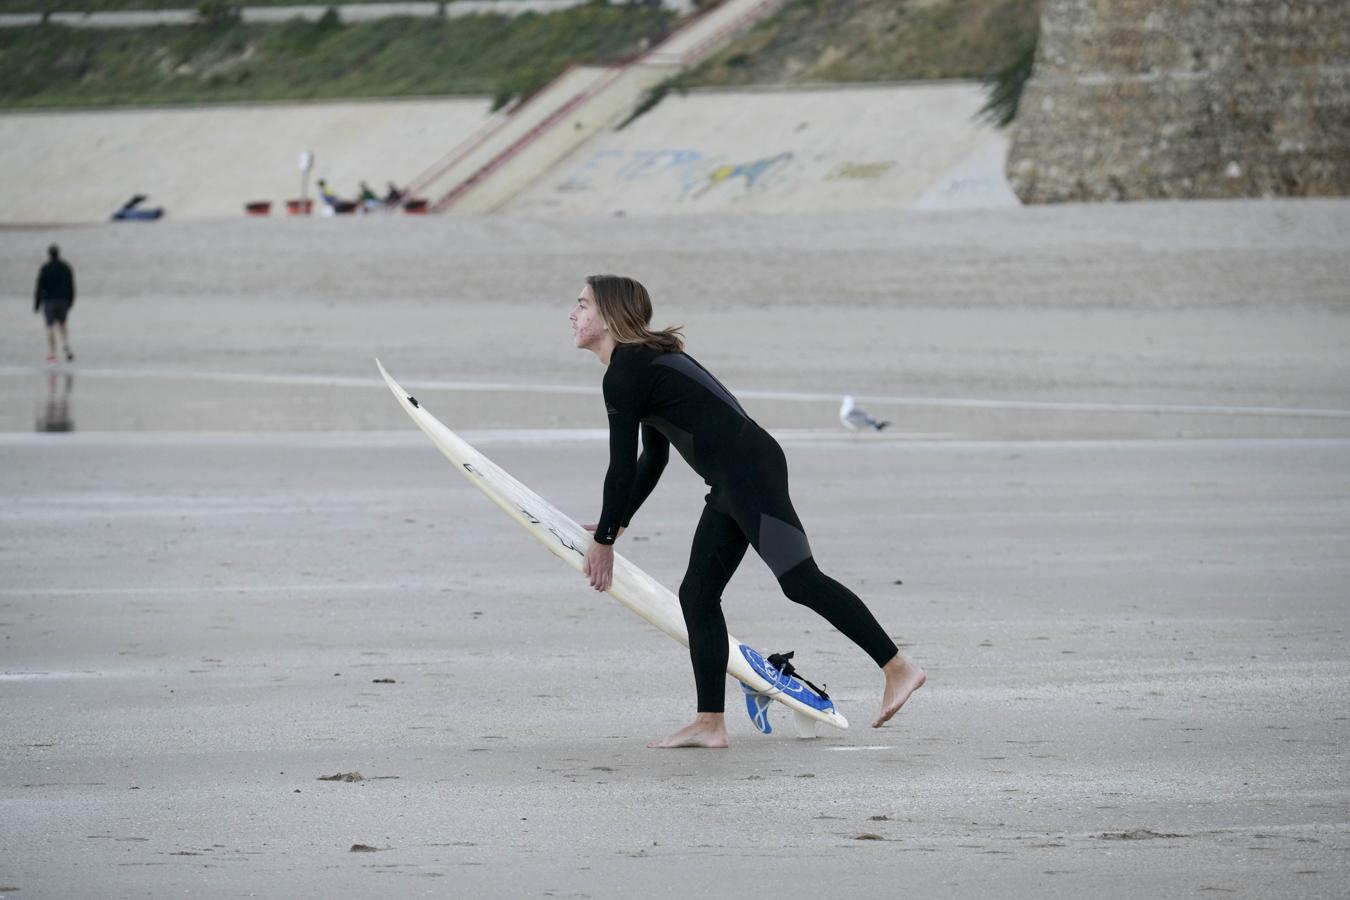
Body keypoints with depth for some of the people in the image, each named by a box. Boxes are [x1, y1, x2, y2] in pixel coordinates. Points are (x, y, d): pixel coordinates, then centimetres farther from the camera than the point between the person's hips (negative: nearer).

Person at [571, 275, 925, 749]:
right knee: (697, 594, 9)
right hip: (734, 482, 11)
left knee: (801, 579, -12)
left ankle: (898, 669, -10)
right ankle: (710, 723, 9)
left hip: (749, 471, -11)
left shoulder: (624, 374, -11)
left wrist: (604, 540, 0)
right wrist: (614, 524, 31)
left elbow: (622, 467, -9)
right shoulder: (645, 363, 21)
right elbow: (652, 460, 28)